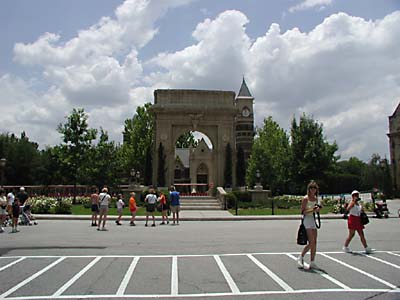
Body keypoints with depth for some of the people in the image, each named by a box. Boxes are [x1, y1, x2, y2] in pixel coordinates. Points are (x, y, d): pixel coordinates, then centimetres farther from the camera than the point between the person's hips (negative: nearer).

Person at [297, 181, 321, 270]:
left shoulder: (316, 199, 11)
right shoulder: (305, 198, -10)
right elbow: (302, 212, -13)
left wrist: (317, 209, 0)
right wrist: (312, 210, -23)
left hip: (313, 220, 7)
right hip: (306, 220, -7)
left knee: (314, 243, 4)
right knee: (311, 243, -12)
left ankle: (312, 263, 11)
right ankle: (301, 257, 6)